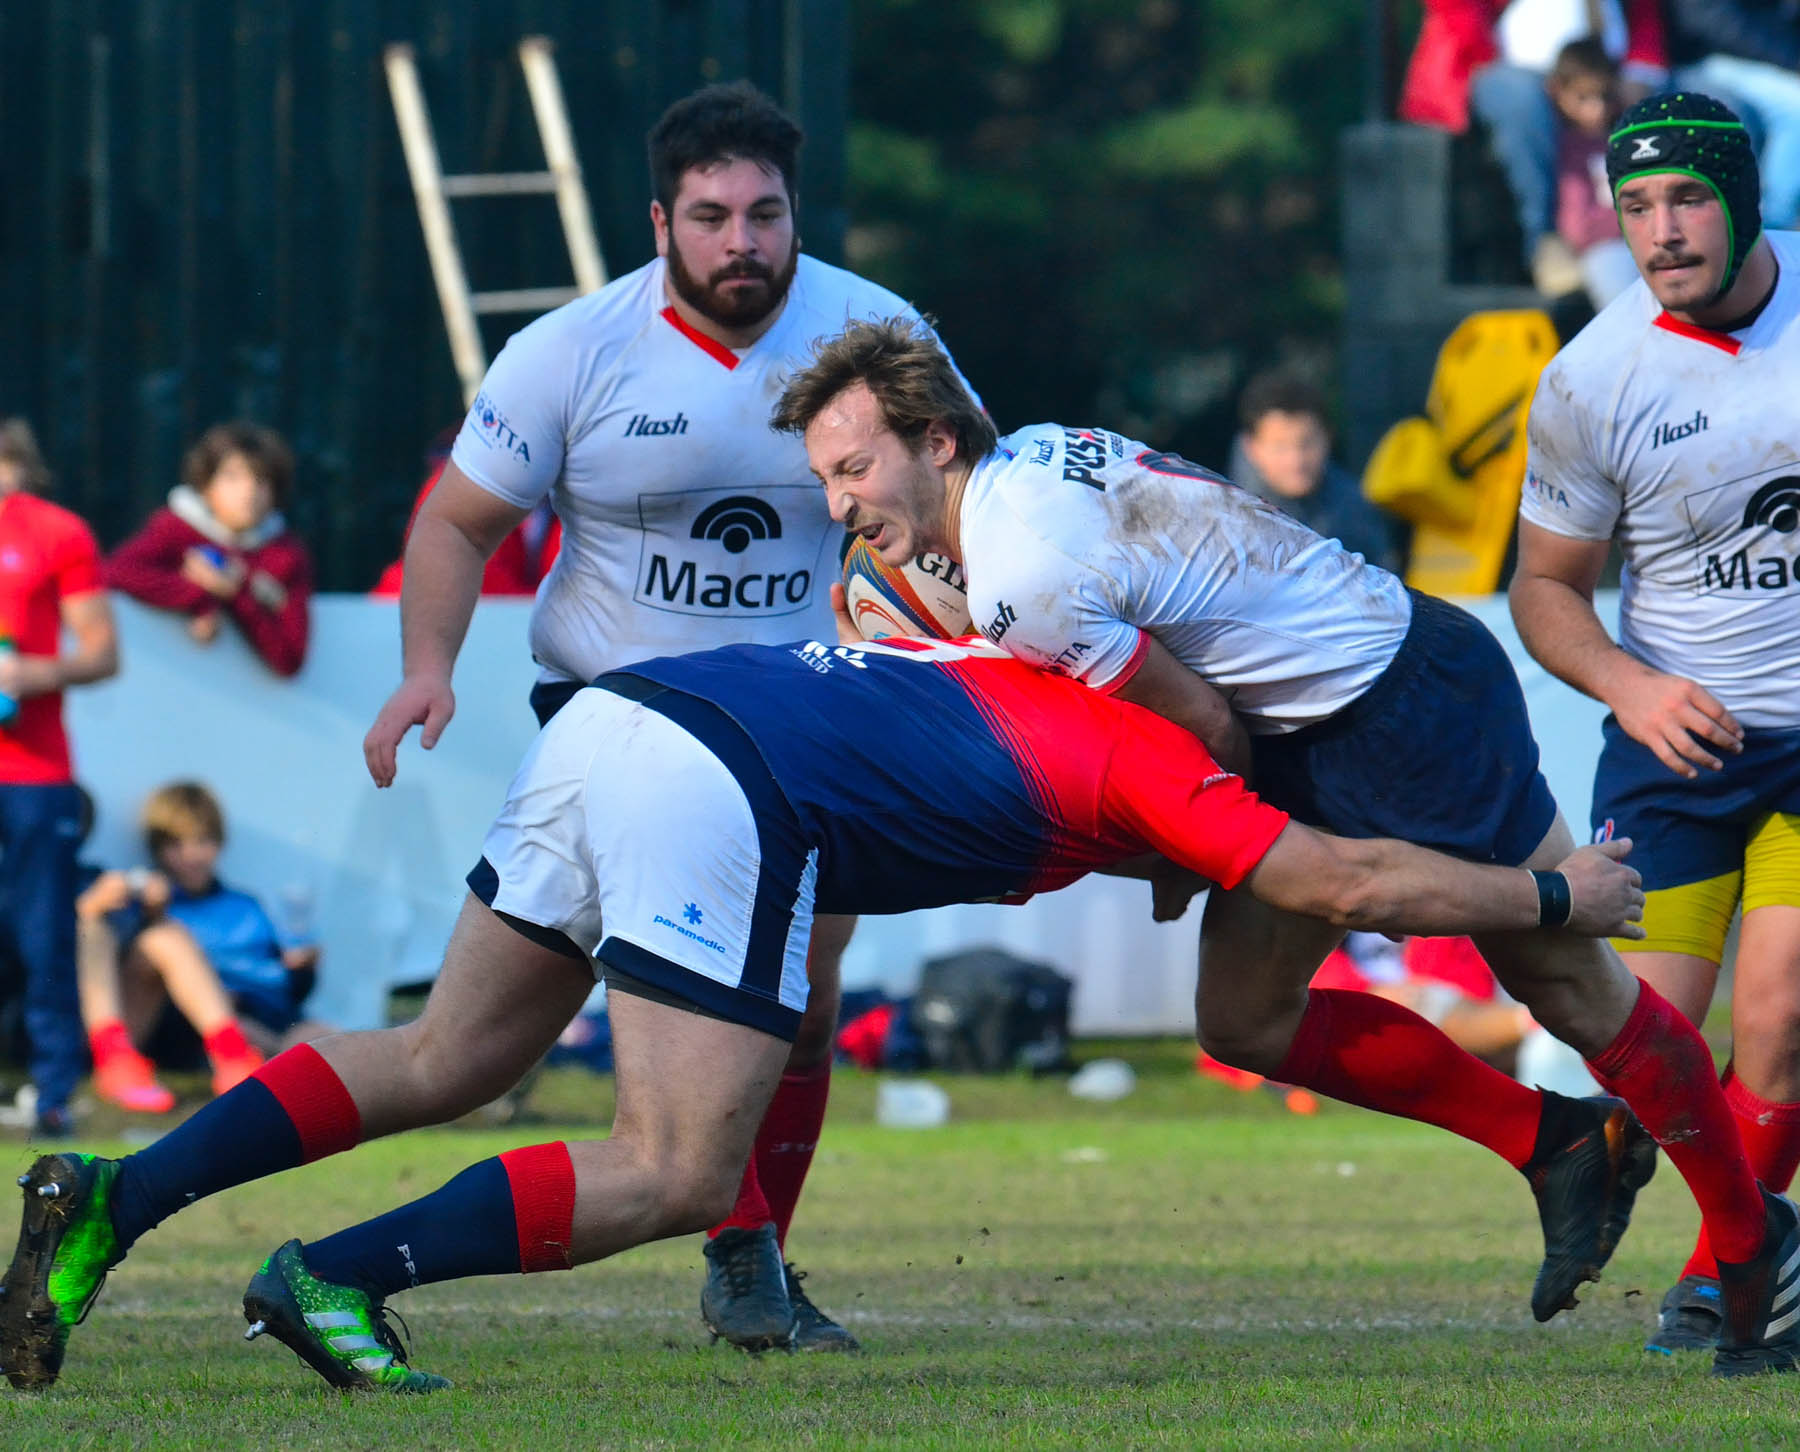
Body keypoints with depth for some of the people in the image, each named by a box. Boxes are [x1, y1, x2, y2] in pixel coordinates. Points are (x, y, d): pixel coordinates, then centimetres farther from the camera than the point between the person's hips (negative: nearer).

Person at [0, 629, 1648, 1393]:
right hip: (716, 796, -8)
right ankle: (336, 1279, -15)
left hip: (612, 721, 8)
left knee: (443, 1062, 17)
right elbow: (1350, 883, 6)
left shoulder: (1027, 668, 28)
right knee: (679, 1176, -5)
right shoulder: (1154, 765, 7)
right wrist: (1554, 895, 19)